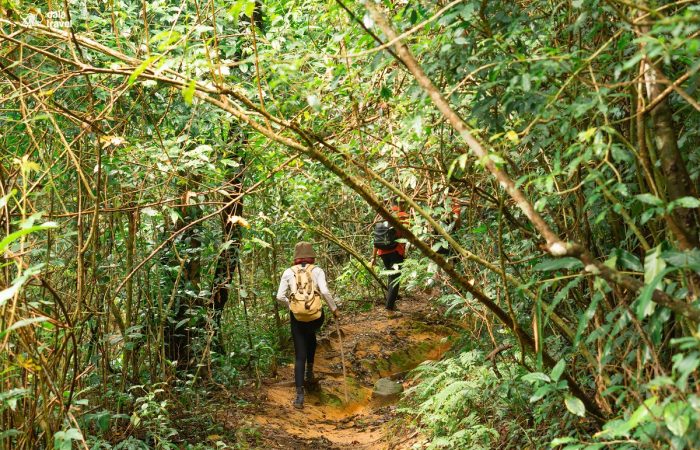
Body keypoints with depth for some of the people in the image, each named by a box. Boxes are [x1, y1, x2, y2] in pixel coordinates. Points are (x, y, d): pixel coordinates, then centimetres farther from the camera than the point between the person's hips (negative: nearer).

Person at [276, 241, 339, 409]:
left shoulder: (289, 272, 7)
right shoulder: (317, 271, 3)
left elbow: (280, 296, 1)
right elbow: (325, 291, -11)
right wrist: (334, 308, 2)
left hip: (297, 317, 0)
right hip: (316, 316, 0)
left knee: (300, 356, 8)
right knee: (311, 335, 36)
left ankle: (299, 395, -2)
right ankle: (310, 372, 33)